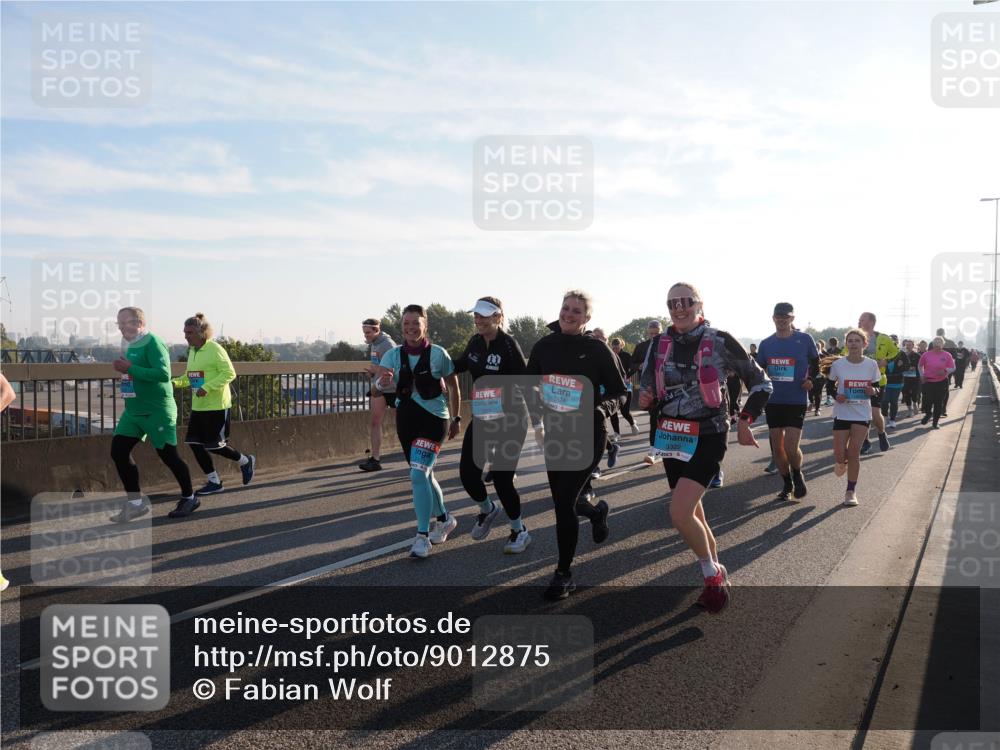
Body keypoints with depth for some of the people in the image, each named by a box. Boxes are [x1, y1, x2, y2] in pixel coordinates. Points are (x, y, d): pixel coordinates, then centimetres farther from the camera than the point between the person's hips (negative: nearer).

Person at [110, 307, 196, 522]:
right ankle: (136, 502, 11)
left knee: (168, 455, 1)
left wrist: (130, 369, -25)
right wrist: (122, 368, 7)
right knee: (118, 452, 0)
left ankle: (189, 497, 21)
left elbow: (164, 374, -27)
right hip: (132, 412, 8)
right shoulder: (129, 345, 12)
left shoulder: (153, 343, -15)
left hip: (157, 411, -8)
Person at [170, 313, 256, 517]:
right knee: (195, 443, 4)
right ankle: (214, 482, 17)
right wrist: (176, 382, 2)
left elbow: (229, 373, -18)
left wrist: (207, 388, -26)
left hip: (217, 405, -8)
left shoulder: (214, 349, -14)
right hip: (198, 406, 8)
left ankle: (246, 461, 22)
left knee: (214, 445, -4)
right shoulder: (192, 351, 11)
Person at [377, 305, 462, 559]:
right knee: (424, 475, 17)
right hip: (406, 419, 5)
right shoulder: (394, 355, -1)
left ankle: (422, 537, -8)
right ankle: (444, 519, 39)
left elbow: (453, 387, 3)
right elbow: (378, 383, -13)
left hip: (433, 418, -5)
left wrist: (456, 418, 7)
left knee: (418, 475, -17)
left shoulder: (438, 354, -8)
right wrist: (382, 381, -36)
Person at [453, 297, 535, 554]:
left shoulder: (509, 344, -16)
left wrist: (537, 421, -24)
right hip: (481, 418, 6)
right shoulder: (475, 342, 2)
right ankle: (488, 509, 35)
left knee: (501, 478, -6)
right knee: (467, 473, 2)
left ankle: (519, 531, 18)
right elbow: (460, 364, 23)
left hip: (510, 419, -6)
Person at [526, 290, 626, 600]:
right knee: (562, 500, 15)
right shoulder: (544, 346, 2)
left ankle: (564, 574, 7)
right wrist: (536, 407, -2)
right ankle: (597, 511, 52)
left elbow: (618, 393, -3)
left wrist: (599, 411, -21)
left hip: (587, 435, -5)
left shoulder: (597, 349, -9)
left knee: (564, 502, -11)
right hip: (554, 433, 5)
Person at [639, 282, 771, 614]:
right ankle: (718, 575, 33)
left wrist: (744, 421, -4)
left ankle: (712, 575, 6)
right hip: (672, 437, 5)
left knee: (679, 513, -18)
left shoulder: (720, 342, -8)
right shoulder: (660, 344, 3)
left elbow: (760, 382, 1)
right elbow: (648, 387, 12)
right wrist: (645, 398, -11)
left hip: (707, 438, -5)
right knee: (693, 514, 13)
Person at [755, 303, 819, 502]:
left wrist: (810, 379, -10)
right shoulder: (766, 344, 5)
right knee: (777, 447, 8)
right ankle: (787, 484, 27)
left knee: (791, 448, -12)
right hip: (773, 401, 4)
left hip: (797, 401, -4)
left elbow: (815, 364, 8)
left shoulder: (804, 340, -3)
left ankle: (798, 475, 19)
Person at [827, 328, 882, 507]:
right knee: (840, 455, -1)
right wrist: (836, 396, -15)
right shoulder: (838, 364, -7)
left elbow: (877, 388, 6)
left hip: (863, 415, 0)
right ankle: (841, 462, 38)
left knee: (854, 452, -4)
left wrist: (873, 391, -17)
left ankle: (851, 491, 10)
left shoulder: (871, 364, -5)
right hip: (842, 413, 0)